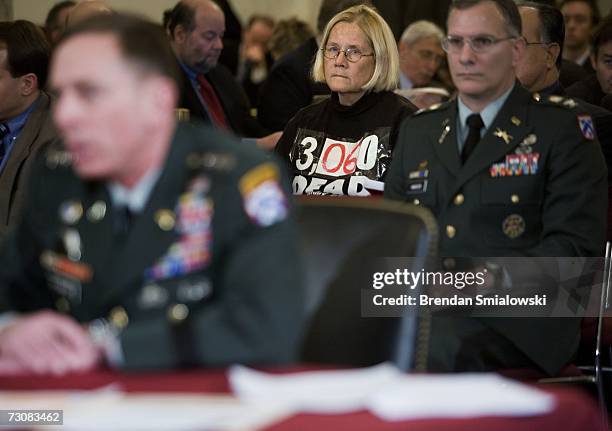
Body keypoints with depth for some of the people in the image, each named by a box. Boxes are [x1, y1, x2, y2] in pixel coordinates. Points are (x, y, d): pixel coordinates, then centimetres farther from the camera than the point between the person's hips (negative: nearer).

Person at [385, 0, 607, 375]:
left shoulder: (562, 126, 6)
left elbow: (576, 245, -3)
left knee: (439, 342, -38)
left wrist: (498, 280, -19)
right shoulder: (417, 131, 23)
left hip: (518, 317, -4)